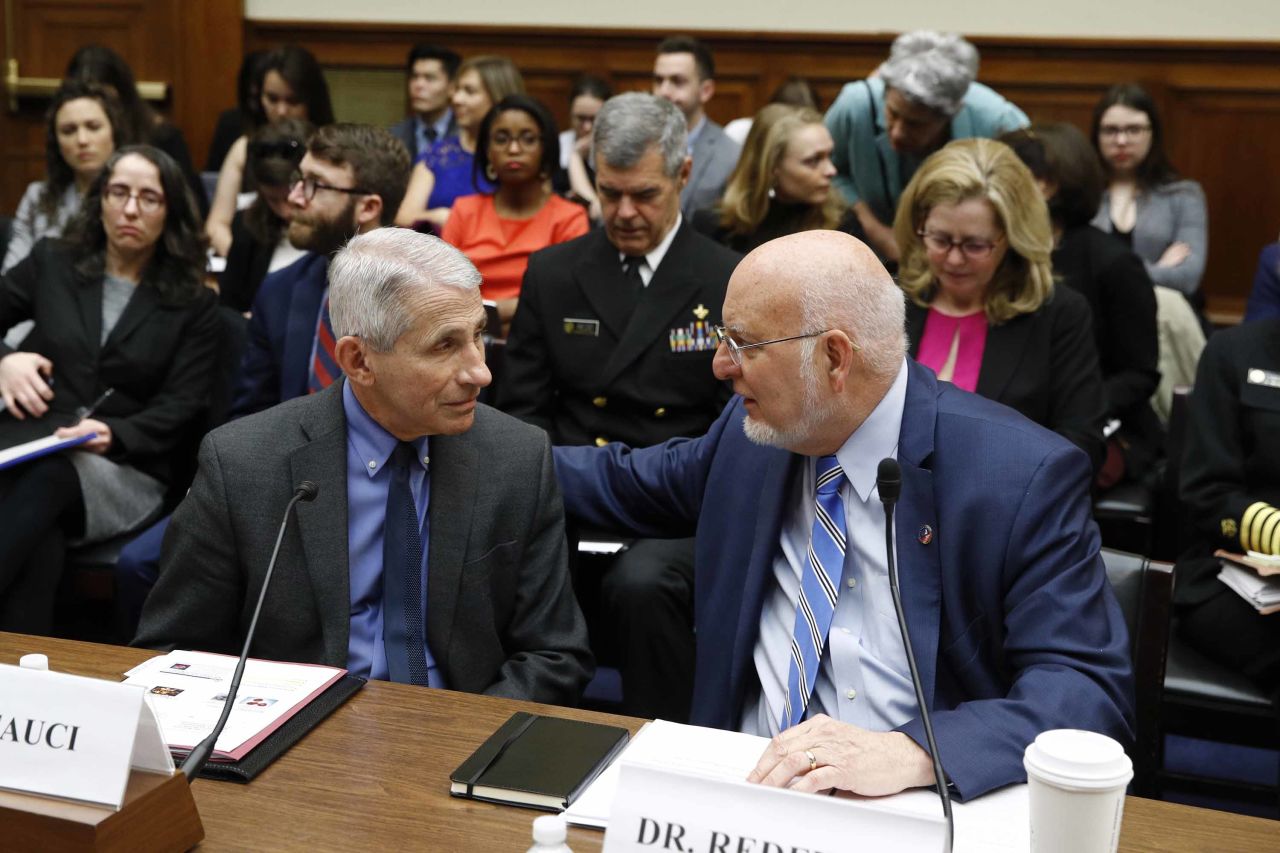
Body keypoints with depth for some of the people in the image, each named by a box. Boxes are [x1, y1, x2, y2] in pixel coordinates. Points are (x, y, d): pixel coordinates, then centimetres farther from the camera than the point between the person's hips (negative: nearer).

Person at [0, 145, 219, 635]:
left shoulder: (194, 305, 13)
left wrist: (112, 434, -17)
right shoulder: (52, 264, 18)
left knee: (50, 475, -40)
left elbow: (181, 408, 3)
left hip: (126, 466, -2)